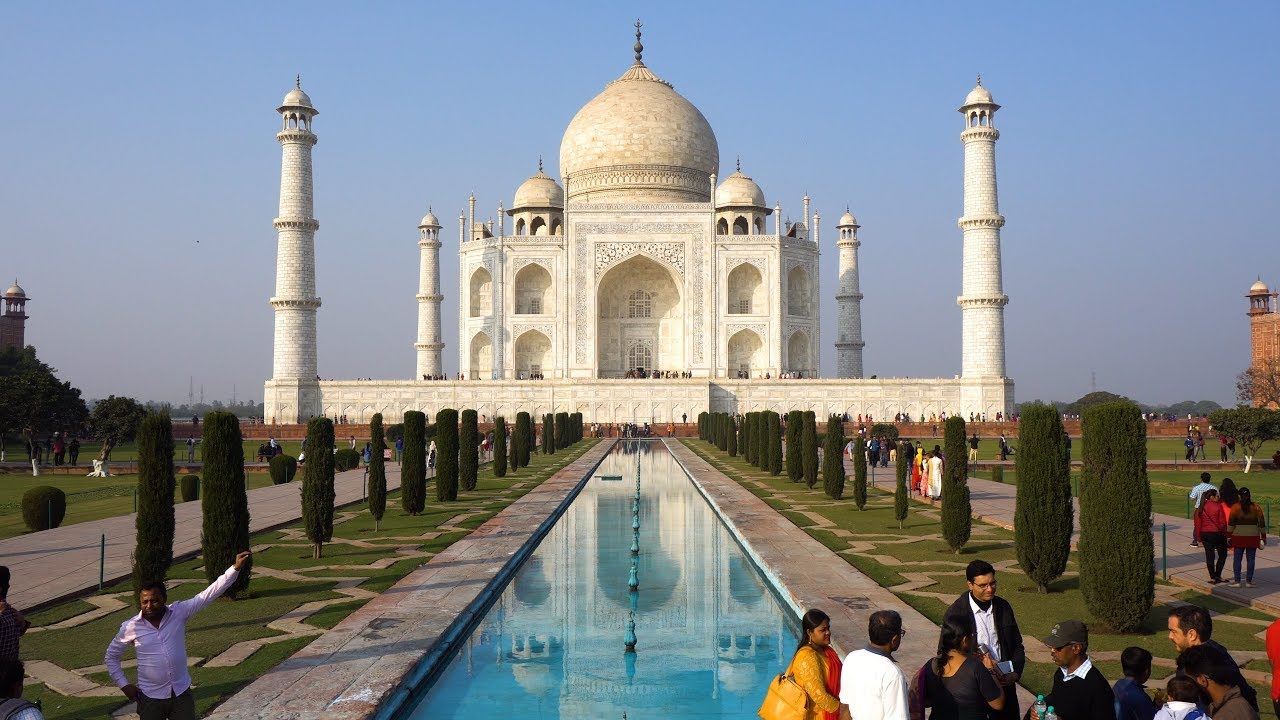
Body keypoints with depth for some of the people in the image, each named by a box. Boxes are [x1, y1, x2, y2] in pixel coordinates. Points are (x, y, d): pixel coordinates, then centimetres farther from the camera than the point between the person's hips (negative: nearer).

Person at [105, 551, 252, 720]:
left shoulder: (179, 612, -8)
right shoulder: (130, 627, -8)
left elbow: (209, 593, -14)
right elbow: (111, 656, 8)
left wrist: (236, 568, -23)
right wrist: (123, 684, 1)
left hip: (181, 693, 1)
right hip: (151, 697, -1)